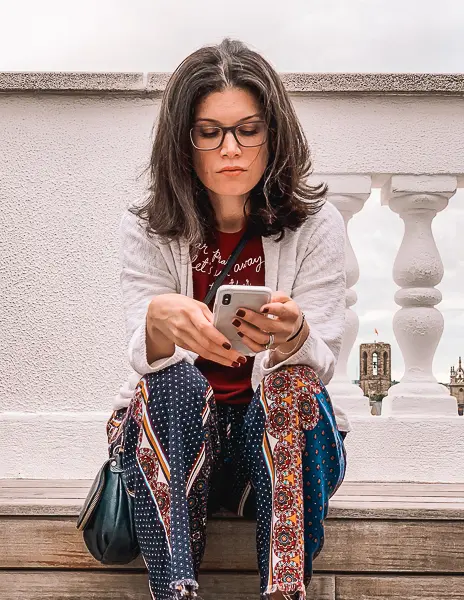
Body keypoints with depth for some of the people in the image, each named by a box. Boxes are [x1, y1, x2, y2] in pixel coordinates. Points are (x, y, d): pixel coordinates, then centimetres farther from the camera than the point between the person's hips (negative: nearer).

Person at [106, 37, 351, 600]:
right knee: (170, 380, -30)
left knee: (292, 384, -31)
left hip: (280, 432, 0)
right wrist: (160, 318, -40)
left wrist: (292, 336, -38)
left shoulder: (315, 225, -6)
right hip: (179, 434, 0)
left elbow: (318, 366, -12)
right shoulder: (146, 230, -5)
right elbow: (147, 359, -15)